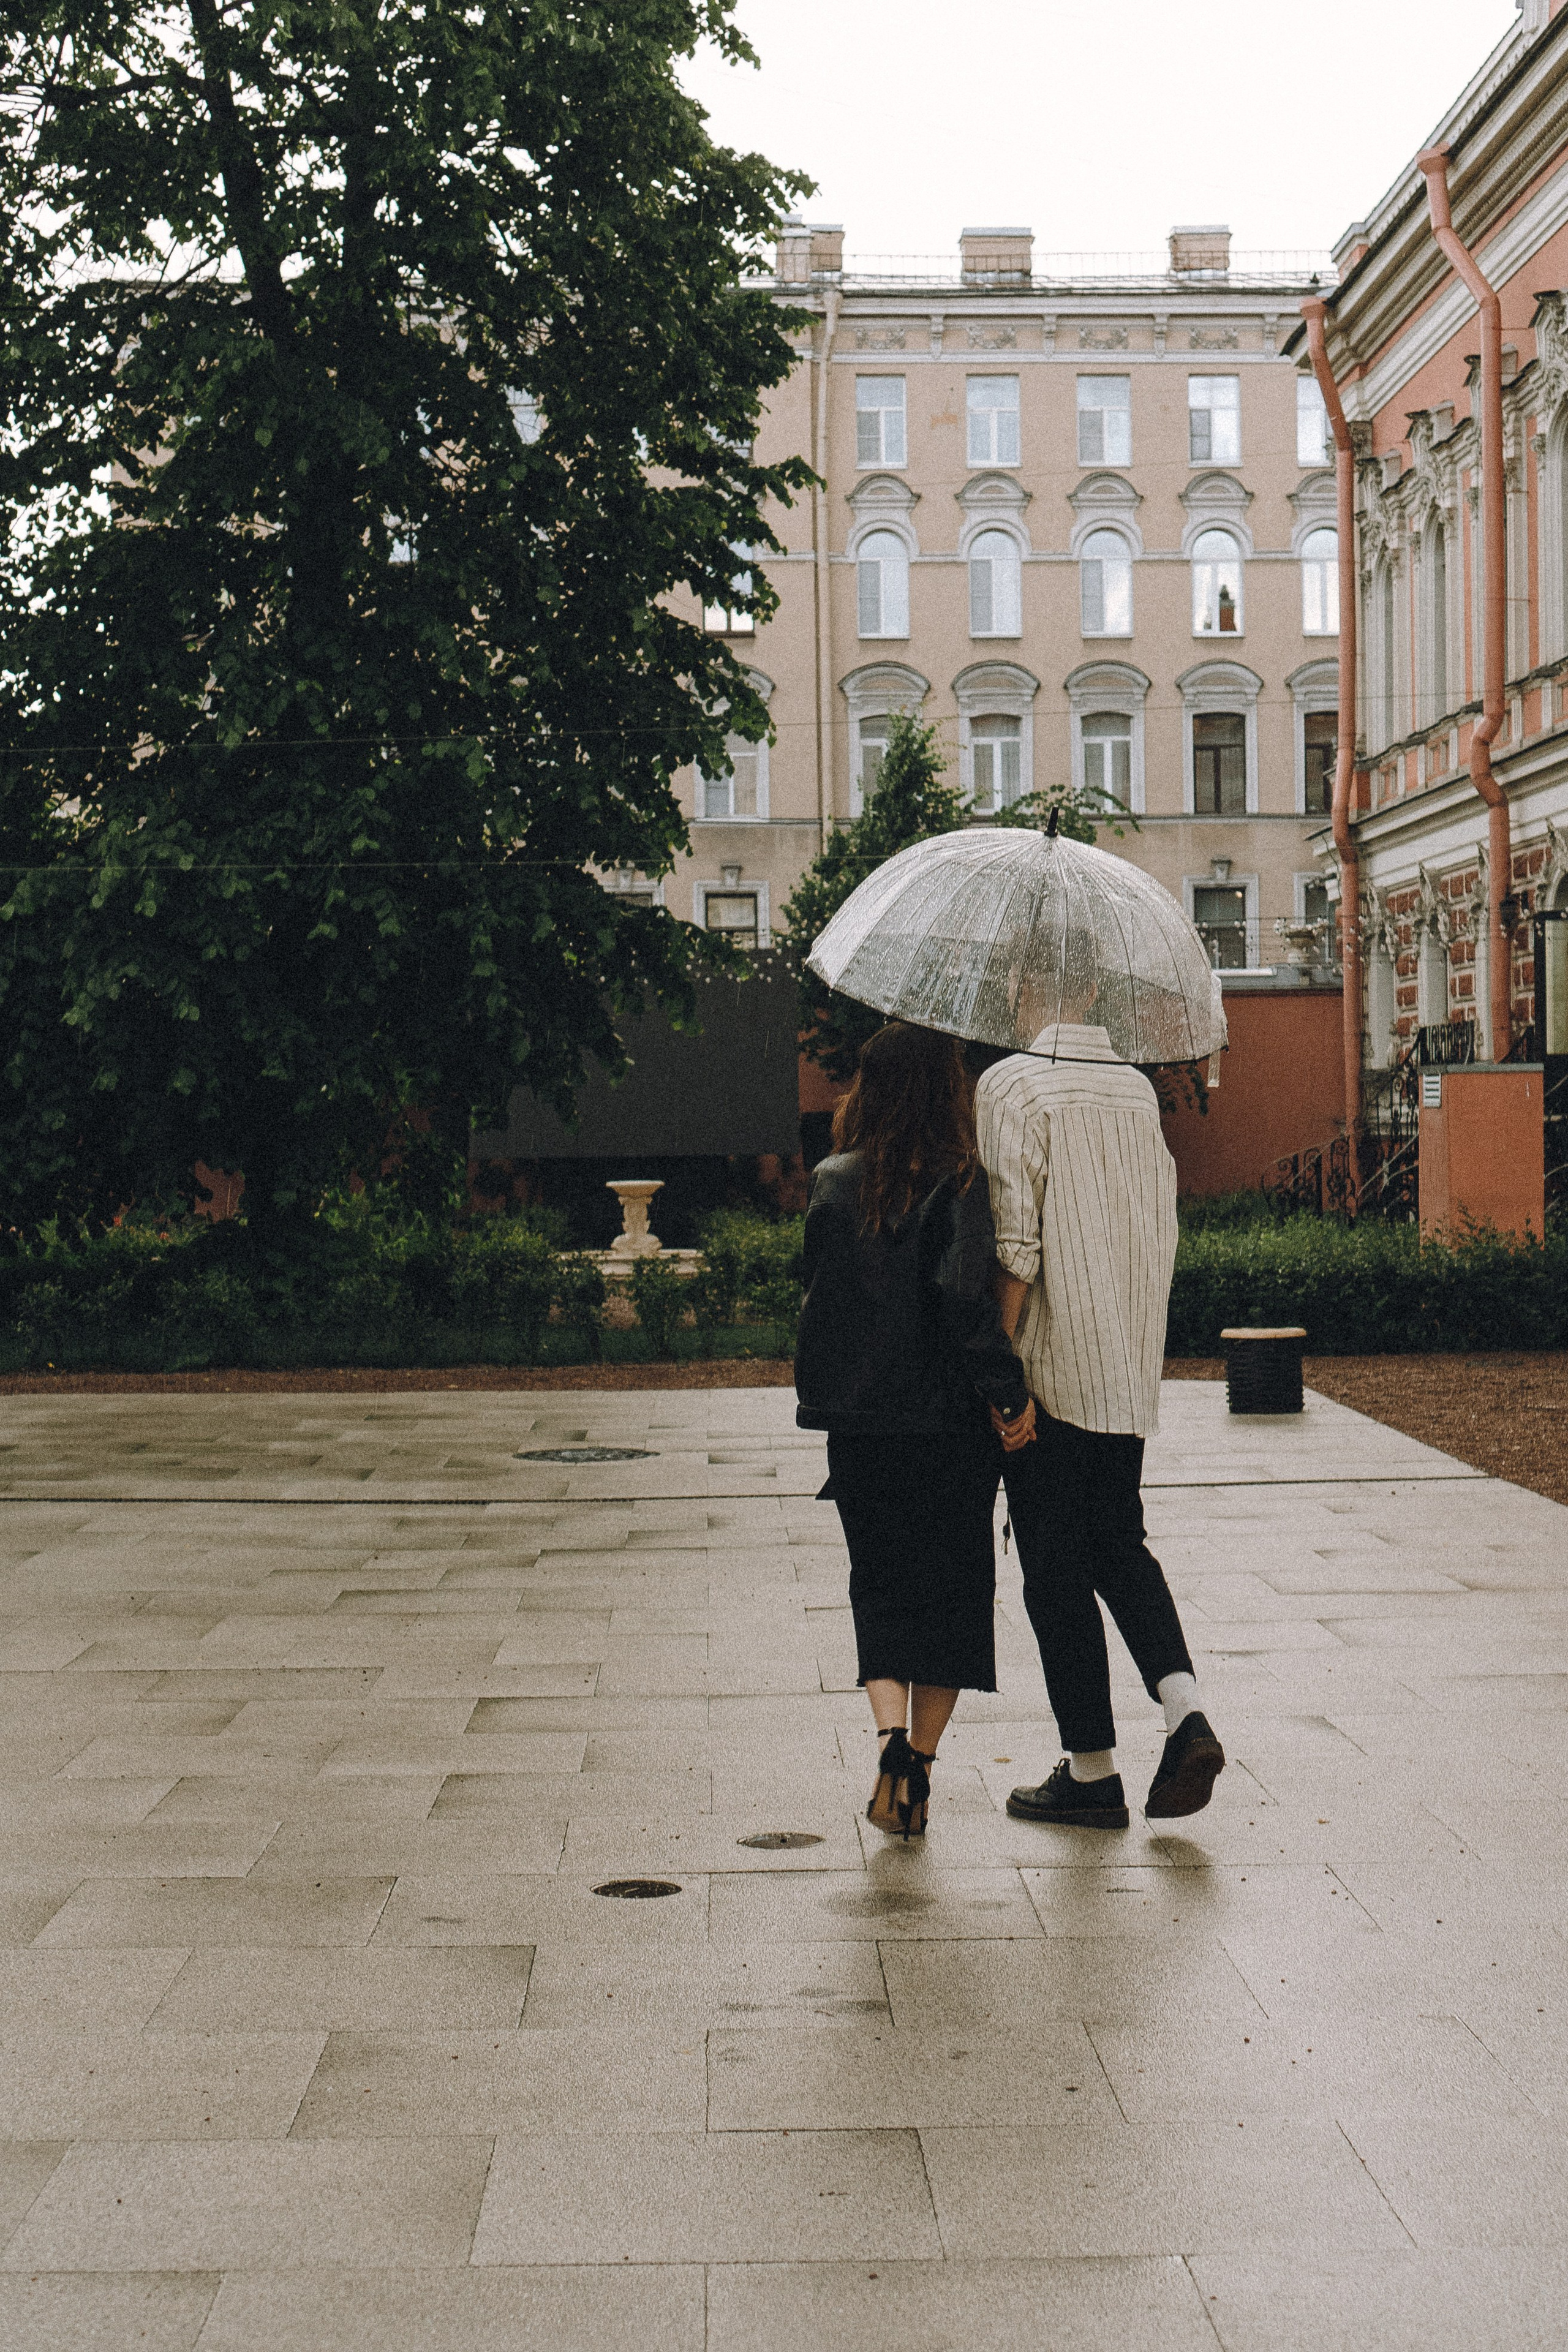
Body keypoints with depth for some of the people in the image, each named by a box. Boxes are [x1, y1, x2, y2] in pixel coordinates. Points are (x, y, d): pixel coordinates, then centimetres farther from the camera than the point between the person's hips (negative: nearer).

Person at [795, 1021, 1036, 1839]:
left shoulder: (832, 1185, 0)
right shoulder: (958, 1186, -11)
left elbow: (819, 1294, 7)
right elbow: (964, 1298, -20)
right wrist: (1011, 1392, -14)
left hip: (858, 1426, 3)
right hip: (951, 1423, -2)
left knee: (880, 1588, 14)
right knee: (951, 1592, 11)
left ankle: (892, 1736, -7)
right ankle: (919, 1765, 9)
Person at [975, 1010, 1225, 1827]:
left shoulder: (1011, 1085, -11)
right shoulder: (1139, 1088, 7)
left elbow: (1015, 1245, -17)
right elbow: (1161, 1229, 11)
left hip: (1053, 1365, -6)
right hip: (1132, 1369, 6)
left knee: (1055, 1565, 3)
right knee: (1119, 1543, 18)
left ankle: (1092, 1771, 8)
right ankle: (1185, 1712, 0)